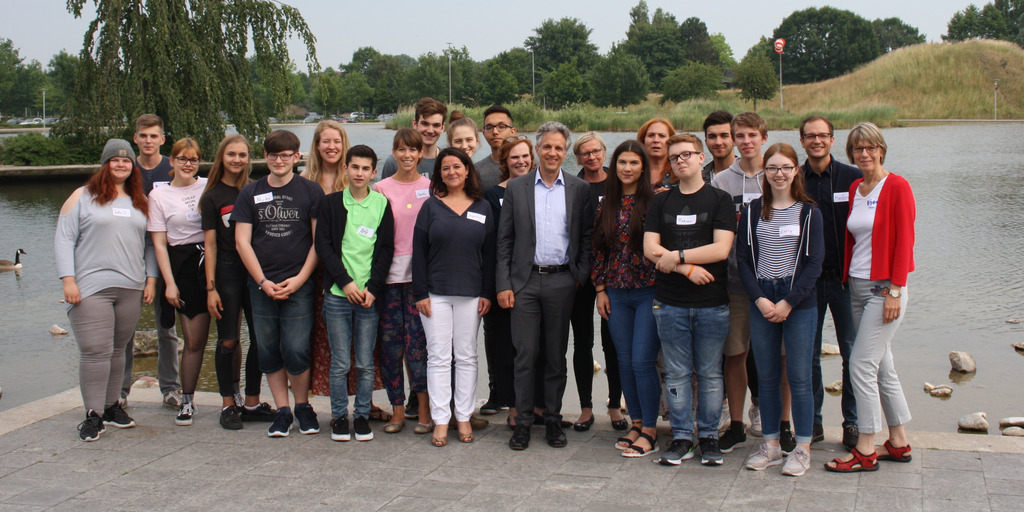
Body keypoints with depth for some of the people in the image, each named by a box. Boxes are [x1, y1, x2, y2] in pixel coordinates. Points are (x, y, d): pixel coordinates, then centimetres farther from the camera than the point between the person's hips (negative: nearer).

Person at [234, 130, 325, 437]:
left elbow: (319, 240, 1)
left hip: (299, 285, -3)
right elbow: (242, 242, 5)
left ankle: (303, 406, 14)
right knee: (269, 352, 5)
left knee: (296, 351, -7)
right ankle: (282, 411, 17)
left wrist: (300, 279, -9)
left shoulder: (311, 191, 3)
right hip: (262, 285, 3)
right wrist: (264, 282, -4)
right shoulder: (250, 193, 9)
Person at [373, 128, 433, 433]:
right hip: (389, 271, 1)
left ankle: (424, 410, 2)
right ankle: (397, 410, 12)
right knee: (390, 342, 2)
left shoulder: (430, 188, 6)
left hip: (420, 273, -1)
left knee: (417, 340, -7)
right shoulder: (382, 188, 8)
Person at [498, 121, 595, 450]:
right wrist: (503, 284, -3)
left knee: (556, 355, 8)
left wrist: (581, 275, -4)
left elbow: (587, 237, 7)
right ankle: (523, 421, 10)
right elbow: (504, 241, 4)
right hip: (525, 281, 0)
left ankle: (553, 419, 19)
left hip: (562, 281, 1)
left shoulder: (579, 189, 6)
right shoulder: (516, 189, 4)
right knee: (525, 354, 0)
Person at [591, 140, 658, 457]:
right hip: (616, 294, 5)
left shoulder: (656, 200, -5)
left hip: (649, 291, -5)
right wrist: (600, 289, 7)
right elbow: (598, 248, 12)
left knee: (643, 361, -7)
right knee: (625, 362, 8)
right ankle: (637, 423, 21)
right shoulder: (606, 204, 8)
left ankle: (650, 431, 4)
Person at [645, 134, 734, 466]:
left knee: (710, 374, 5)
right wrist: (688, 268, -11)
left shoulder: (719, 200, 2)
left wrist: (675, 256, -10)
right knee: (676, 374, 5)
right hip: (670, 302, 2)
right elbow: (649, 249, 1)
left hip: (712, 303, -2)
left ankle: (709, 437, 15)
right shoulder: (661, 202, 11)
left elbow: (721, 249, -9)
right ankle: (681, 438, 14)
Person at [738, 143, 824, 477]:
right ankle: (771, 444, 18)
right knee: (766, 376, 7)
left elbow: (814, 262, -4)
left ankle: (802, 448, 9)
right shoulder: (752, 212, 8)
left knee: (798, 376, -1)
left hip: (799, 302, -3)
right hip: (761, 302, 3)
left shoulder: (808, 212, 1)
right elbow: (743, 259, 5)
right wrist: (760, 299, -8)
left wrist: (788, 302, -12)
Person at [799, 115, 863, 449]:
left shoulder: (853, 178, 1)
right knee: (807, 353, 5)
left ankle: (852, 422, 13)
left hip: (845, 278, -1)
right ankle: (812, 421, 16)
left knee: (852, 352, 2)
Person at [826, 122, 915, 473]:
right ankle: (899, 444, 22)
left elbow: (904, 241, -12)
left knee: (861, 366, -9)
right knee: (882, 367, 12)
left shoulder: (897, 187, -8)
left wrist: (895, 290, -16)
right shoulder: (854, 189, 12)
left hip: (885, 288, -7)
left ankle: (865, 451, -1)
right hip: (856, 286, 7)